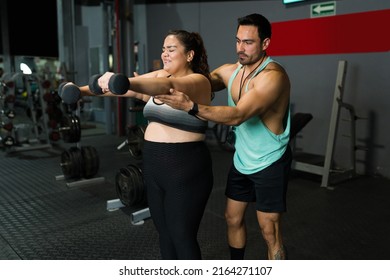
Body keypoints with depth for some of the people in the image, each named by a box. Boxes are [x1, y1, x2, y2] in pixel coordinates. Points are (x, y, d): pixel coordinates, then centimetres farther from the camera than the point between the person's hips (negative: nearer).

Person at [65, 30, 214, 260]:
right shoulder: (159, 75, 11)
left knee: (182, 236, 4)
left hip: (185, 169, -7)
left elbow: (167, 86, -32)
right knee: (165, 232, 18)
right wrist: (83, 90, -9)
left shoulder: (198, 81, -13)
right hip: (154, 166, 8)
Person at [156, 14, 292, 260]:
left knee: (270, 230, 0)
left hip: (270, 163, -7)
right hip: (242, 160, 7)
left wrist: (190, 106, -45)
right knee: (233, 218, 16)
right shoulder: (230, 71, 1)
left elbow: (237, 116, -34)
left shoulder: (273, 75, -23)